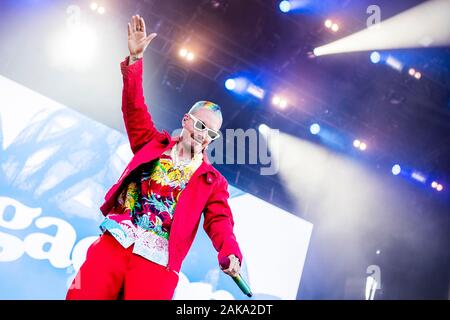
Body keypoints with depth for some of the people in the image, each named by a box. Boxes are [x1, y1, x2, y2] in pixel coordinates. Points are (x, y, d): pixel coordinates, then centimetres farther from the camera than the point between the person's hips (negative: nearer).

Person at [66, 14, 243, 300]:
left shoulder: (213, 181, 11)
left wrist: (231, 254, -24)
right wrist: (136, 59, -2)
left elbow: (220, 222, -2)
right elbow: (135, 108, 10)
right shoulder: (154, 144, 17)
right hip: (113, 243, 2)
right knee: (82, 294, -10)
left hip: (157, 263, -1)